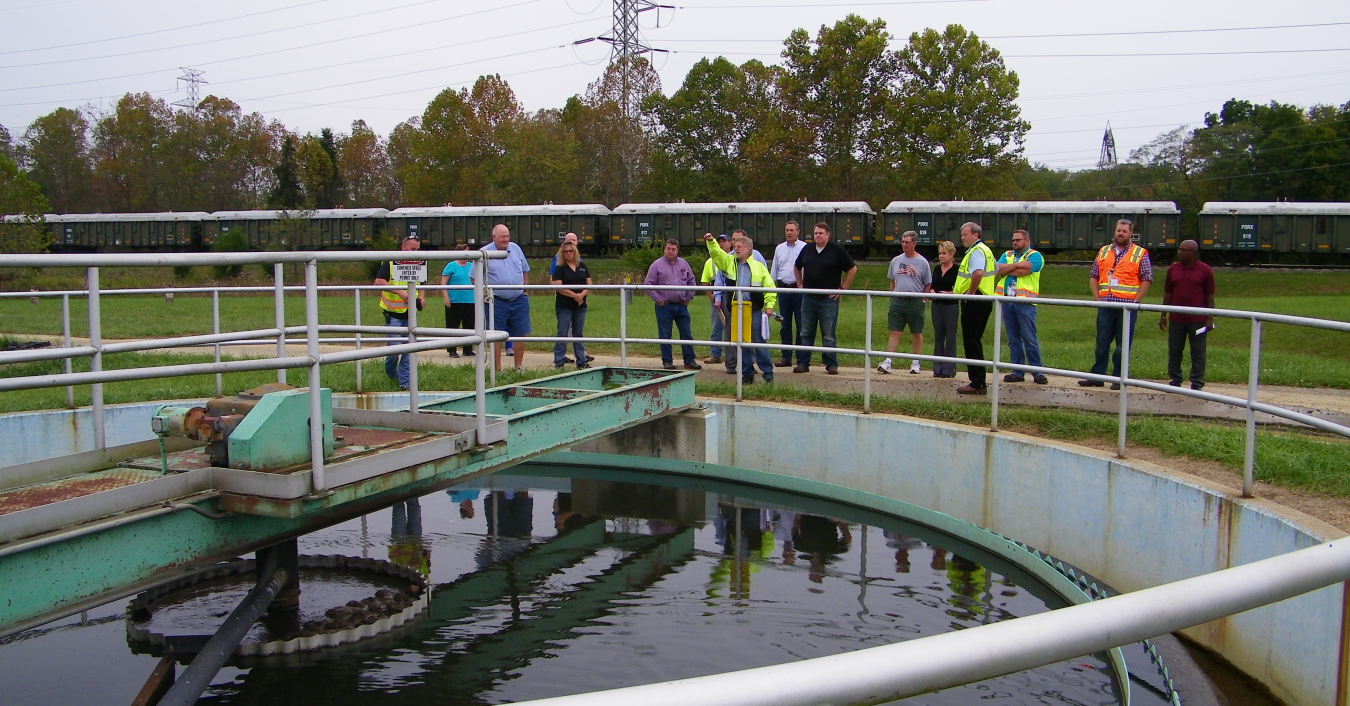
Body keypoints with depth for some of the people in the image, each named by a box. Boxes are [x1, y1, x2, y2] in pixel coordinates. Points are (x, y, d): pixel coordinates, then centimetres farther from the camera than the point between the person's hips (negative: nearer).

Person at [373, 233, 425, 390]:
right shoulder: (390, 262, -8)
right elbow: (379, 281, -19)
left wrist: (421, 297, 0)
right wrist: (399, 291, -29)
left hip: (410, 314, 4)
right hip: (393, 314, -4)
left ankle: (405, 381, 8)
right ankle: (391, 374, 23)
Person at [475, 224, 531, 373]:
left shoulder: (515, 249, 8)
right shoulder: (484, 253, -5)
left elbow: (524, 270, 20)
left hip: (519, 300, 4)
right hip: (497, 302, -4)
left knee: (521, 334, 7)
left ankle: (519, 367, 18)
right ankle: (498, 369, 9)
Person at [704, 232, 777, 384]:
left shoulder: (758, 266, 6)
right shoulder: (729, 262, 12)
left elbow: (769, 286, 4)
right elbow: (716, 253, 0)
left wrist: (769, 305, -4)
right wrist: (710, 241, -17)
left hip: (754, 310, -3)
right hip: (736, 310, 3)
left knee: (759, 342, -1)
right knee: (740, 342, 6)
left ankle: (768, 373, 7)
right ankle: (747, 374, 14)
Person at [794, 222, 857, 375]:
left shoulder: (837, 250, -5)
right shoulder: (807, 250, 8)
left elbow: (852, 269, 0)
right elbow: (797, 267, 24)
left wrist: (842, 288, -3)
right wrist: (800, 285, 15)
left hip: (829, 299, -4)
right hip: (808, 298, 4)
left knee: (828, 335, 0)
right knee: (805, 333, 7)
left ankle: (831, 365, 7)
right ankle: (802, 363, 12)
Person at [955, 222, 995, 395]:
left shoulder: (976, 251, -15)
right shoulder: (985, 250, 18)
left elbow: (978, 272, -34)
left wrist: (971, 292, -20)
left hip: (974, 302, -11)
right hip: (984, 300, 11)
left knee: (972, 343, -7)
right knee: (974, 342, 15)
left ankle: (977, 384, -5)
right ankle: (978, 382, 19)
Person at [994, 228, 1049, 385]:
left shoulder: (1034, 256, 2)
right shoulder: (1007, 255, 19)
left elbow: (1023, 271, -14)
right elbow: (998, 269, 1)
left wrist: (1006, 270, -1)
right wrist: (1018, 264, -8)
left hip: (1025, 302, -5)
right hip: (1007, 301, 5)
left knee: (1030, 339, -5)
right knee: (1013, 339, 7)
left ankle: (1037, 372, -1)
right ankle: (1017, 372, 13)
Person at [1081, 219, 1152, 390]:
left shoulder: (1140, 254, 3)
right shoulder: (1103, 251, 14)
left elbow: (1147, 279, -2)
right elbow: (1093, 276, 14)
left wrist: (1136, 301, -10)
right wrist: (1097, 297, 2)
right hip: (1105, 305, 3)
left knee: (1123, 345, 2)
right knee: (1102, 343, 7)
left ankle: (1119, 379, 9)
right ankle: (1097, 377, 13)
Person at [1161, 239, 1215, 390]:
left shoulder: (1205, 270, -2)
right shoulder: (1173, 269, 6)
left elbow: (1210, 296, 0)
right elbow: (1167, 294, 10)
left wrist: (1210, 318, -5)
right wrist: (1163, 316, 8)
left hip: (1198, 320, -3)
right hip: (1176, 319, 3)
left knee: (1197, 353, 4)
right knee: (1174, 351, 7)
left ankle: (1197, 383, 11)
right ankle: (1175, 381, 16)